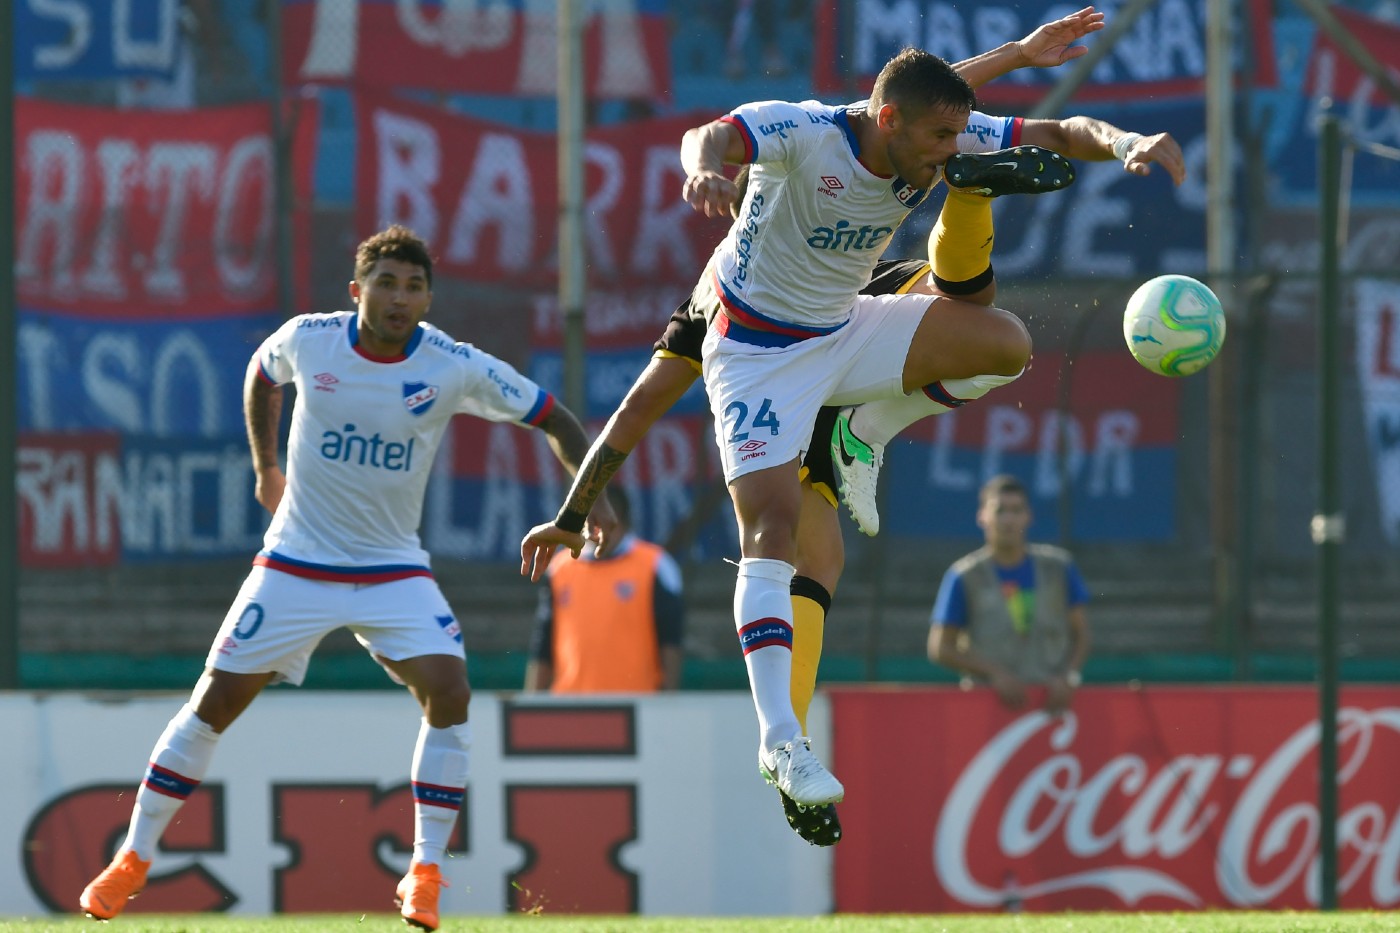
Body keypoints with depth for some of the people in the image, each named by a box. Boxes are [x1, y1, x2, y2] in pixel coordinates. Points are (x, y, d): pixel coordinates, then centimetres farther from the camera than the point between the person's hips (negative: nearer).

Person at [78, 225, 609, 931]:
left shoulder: (454, 367, -13)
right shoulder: (308, 340, -10)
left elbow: (554, 421, -5)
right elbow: (260, 374, 15)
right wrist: (265, 466, 19)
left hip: (394, 572, 0)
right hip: (294, 563, 0)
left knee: (447, 690, -21)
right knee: (216, 701, -2)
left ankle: (425, 873, -11)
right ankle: (133, 859, 13)